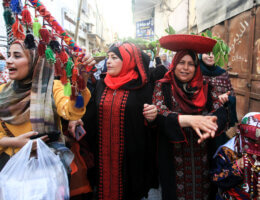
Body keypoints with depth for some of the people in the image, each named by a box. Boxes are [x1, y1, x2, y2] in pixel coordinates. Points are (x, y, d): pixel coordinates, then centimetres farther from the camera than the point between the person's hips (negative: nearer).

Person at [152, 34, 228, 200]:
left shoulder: (204, 88, 3)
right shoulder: (163, 86, -5)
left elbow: (221, 111, -9)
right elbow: (160, 114, -19)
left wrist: (212, 123, -32)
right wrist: (189, 120, -36)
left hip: (202, 159, 3)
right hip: (173, 159, -2)